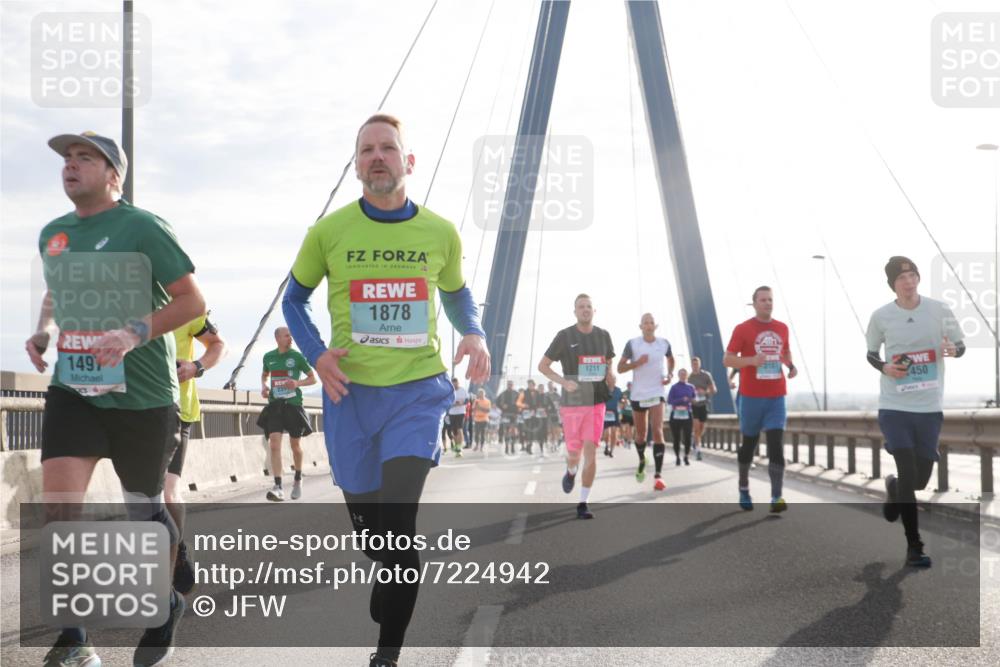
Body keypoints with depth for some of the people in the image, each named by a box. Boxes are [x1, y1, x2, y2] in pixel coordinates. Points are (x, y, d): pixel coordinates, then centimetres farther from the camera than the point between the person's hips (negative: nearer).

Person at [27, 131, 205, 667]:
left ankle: (165, 607, 36)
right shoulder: (51, 236, 10)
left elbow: (192, 301, -10)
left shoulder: (143, 227, -9)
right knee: (57, 507, -12)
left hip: (142, 396, -4)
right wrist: (42, 332, 6)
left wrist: (135, 334, -23)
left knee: (144, 511, 9)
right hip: (72, 391, 4)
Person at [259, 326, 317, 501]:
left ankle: (298, 480, 34)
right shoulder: (268, 357, 6)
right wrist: (263, 386, 4)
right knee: (274, 444, -14)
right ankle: (278, 488, -18)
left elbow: (313, 378, 3)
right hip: (274, 405, 2)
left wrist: (297, 383, -16)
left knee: (295, 446, 9)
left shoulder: (297, 356, -3)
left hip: (293, 405, -2)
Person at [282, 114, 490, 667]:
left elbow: (456, 293, 18)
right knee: (366, 521, 13)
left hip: (418, 391, -1)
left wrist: (475, 334, -3)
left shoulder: (440, 233, 1)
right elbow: (294, 298, 11)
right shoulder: (328, 232, -1)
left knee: (398, 521, -16)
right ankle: (392, 595, 47)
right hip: (352, 393, 1)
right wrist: (316, 353, -7)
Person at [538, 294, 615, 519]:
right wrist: (563, 382, -14)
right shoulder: (565, 336, -4)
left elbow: (609, 361, 23)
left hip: (596, 402, 2)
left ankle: (583, 504, 0)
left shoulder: (603, 335, 5)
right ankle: (571, 472, 44)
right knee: (574, 452, 5)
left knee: (591, 450, -7)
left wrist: (609, 375, 0)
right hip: (572, 403, -1)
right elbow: (543, 365, 1)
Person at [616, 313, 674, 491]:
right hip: (638, 394, 0)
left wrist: (670, 374, 3)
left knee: (657, 432, -15)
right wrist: (637, 362, -21)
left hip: (656, 394, 0)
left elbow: (670, 359, 21)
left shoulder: (664, 343, 0)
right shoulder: (632, 344, -7)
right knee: (641, 434, 14)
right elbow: (620, 368, -5)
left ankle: (658, 475, -17)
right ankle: (642, 461, 44)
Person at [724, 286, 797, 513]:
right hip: (751, 397, -2)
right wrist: (751, 360, -22)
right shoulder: (743, 329, -4)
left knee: (776, 445, -10)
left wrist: (791, 366, 4)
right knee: (749, 443, 10)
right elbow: (727, 360, -6)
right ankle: (744, 489, 28)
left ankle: (776, 498, -13)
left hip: (776, 397, 2)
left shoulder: (782, 328, 9)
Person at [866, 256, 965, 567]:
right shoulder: (880, 316, -4)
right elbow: (871, 353, 10)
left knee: (921, 479, 9)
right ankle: (914, 546, 1)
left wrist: (953, 349, -17)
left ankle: (893, 489, 45)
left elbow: (960, 345, 7)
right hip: (894, 407, -2)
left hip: (929, 407, 2)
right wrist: (884, 367, -11)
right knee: (907, 473, -11)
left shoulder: (939, 310, -2)